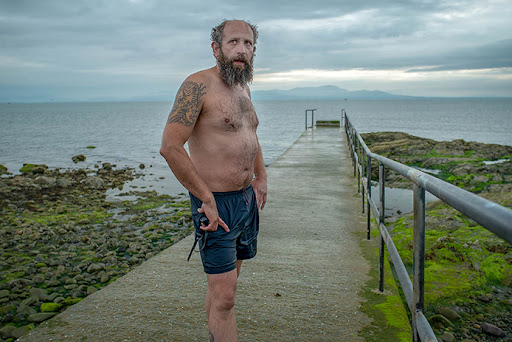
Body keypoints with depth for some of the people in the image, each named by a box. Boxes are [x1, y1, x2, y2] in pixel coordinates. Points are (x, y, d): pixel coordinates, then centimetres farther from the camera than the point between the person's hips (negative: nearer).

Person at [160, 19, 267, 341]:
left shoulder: (243, 88, 12)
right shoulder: (198, 85, -15)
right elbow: (170, 147, -23)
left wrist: (261, 176, 16)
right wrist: (207, 200, -20)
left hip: (247, 197, 8)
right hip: (216, 203, -8)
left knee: (227, 282, 20)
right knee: (224, 294, -3)